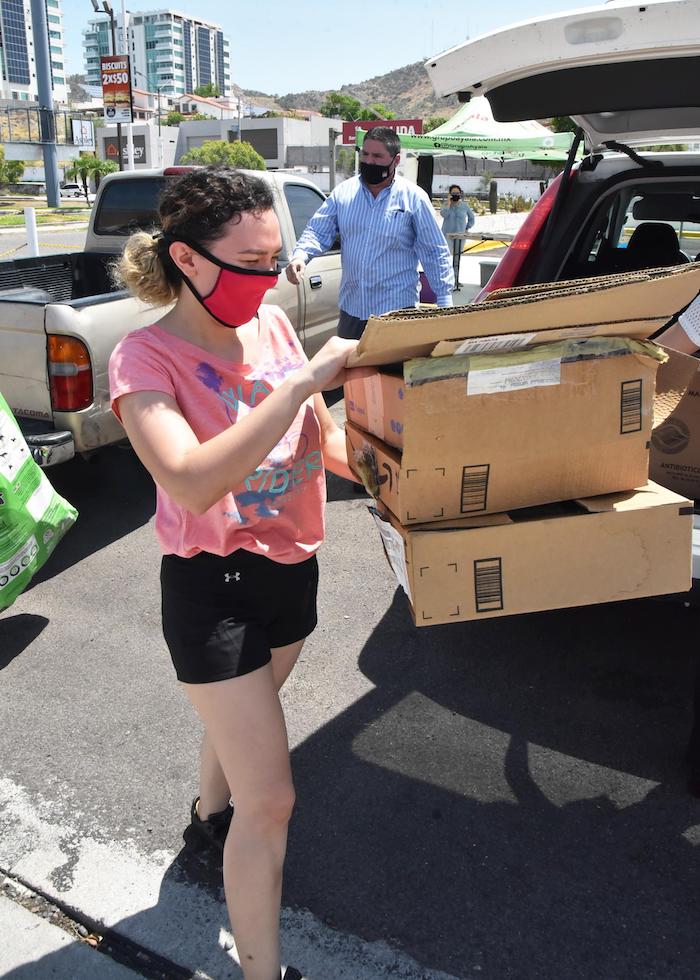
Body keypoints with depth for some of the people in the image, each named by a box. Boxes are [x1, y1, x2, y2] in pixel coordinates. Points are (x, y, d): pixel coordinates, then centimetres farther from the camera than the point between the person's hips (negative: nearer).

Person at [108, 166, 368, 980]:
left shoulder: (272, 325, -3)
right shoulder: (145, 358, -20)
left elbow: (322, 438, 7)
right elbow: (192, 483, -36)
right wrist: (303, 379, -36)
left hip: (291, 565, 6)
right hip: (212, 586, -6)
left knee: (239, 723, 31)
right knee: (271, 799, -1)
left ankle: (209, 816, 62)